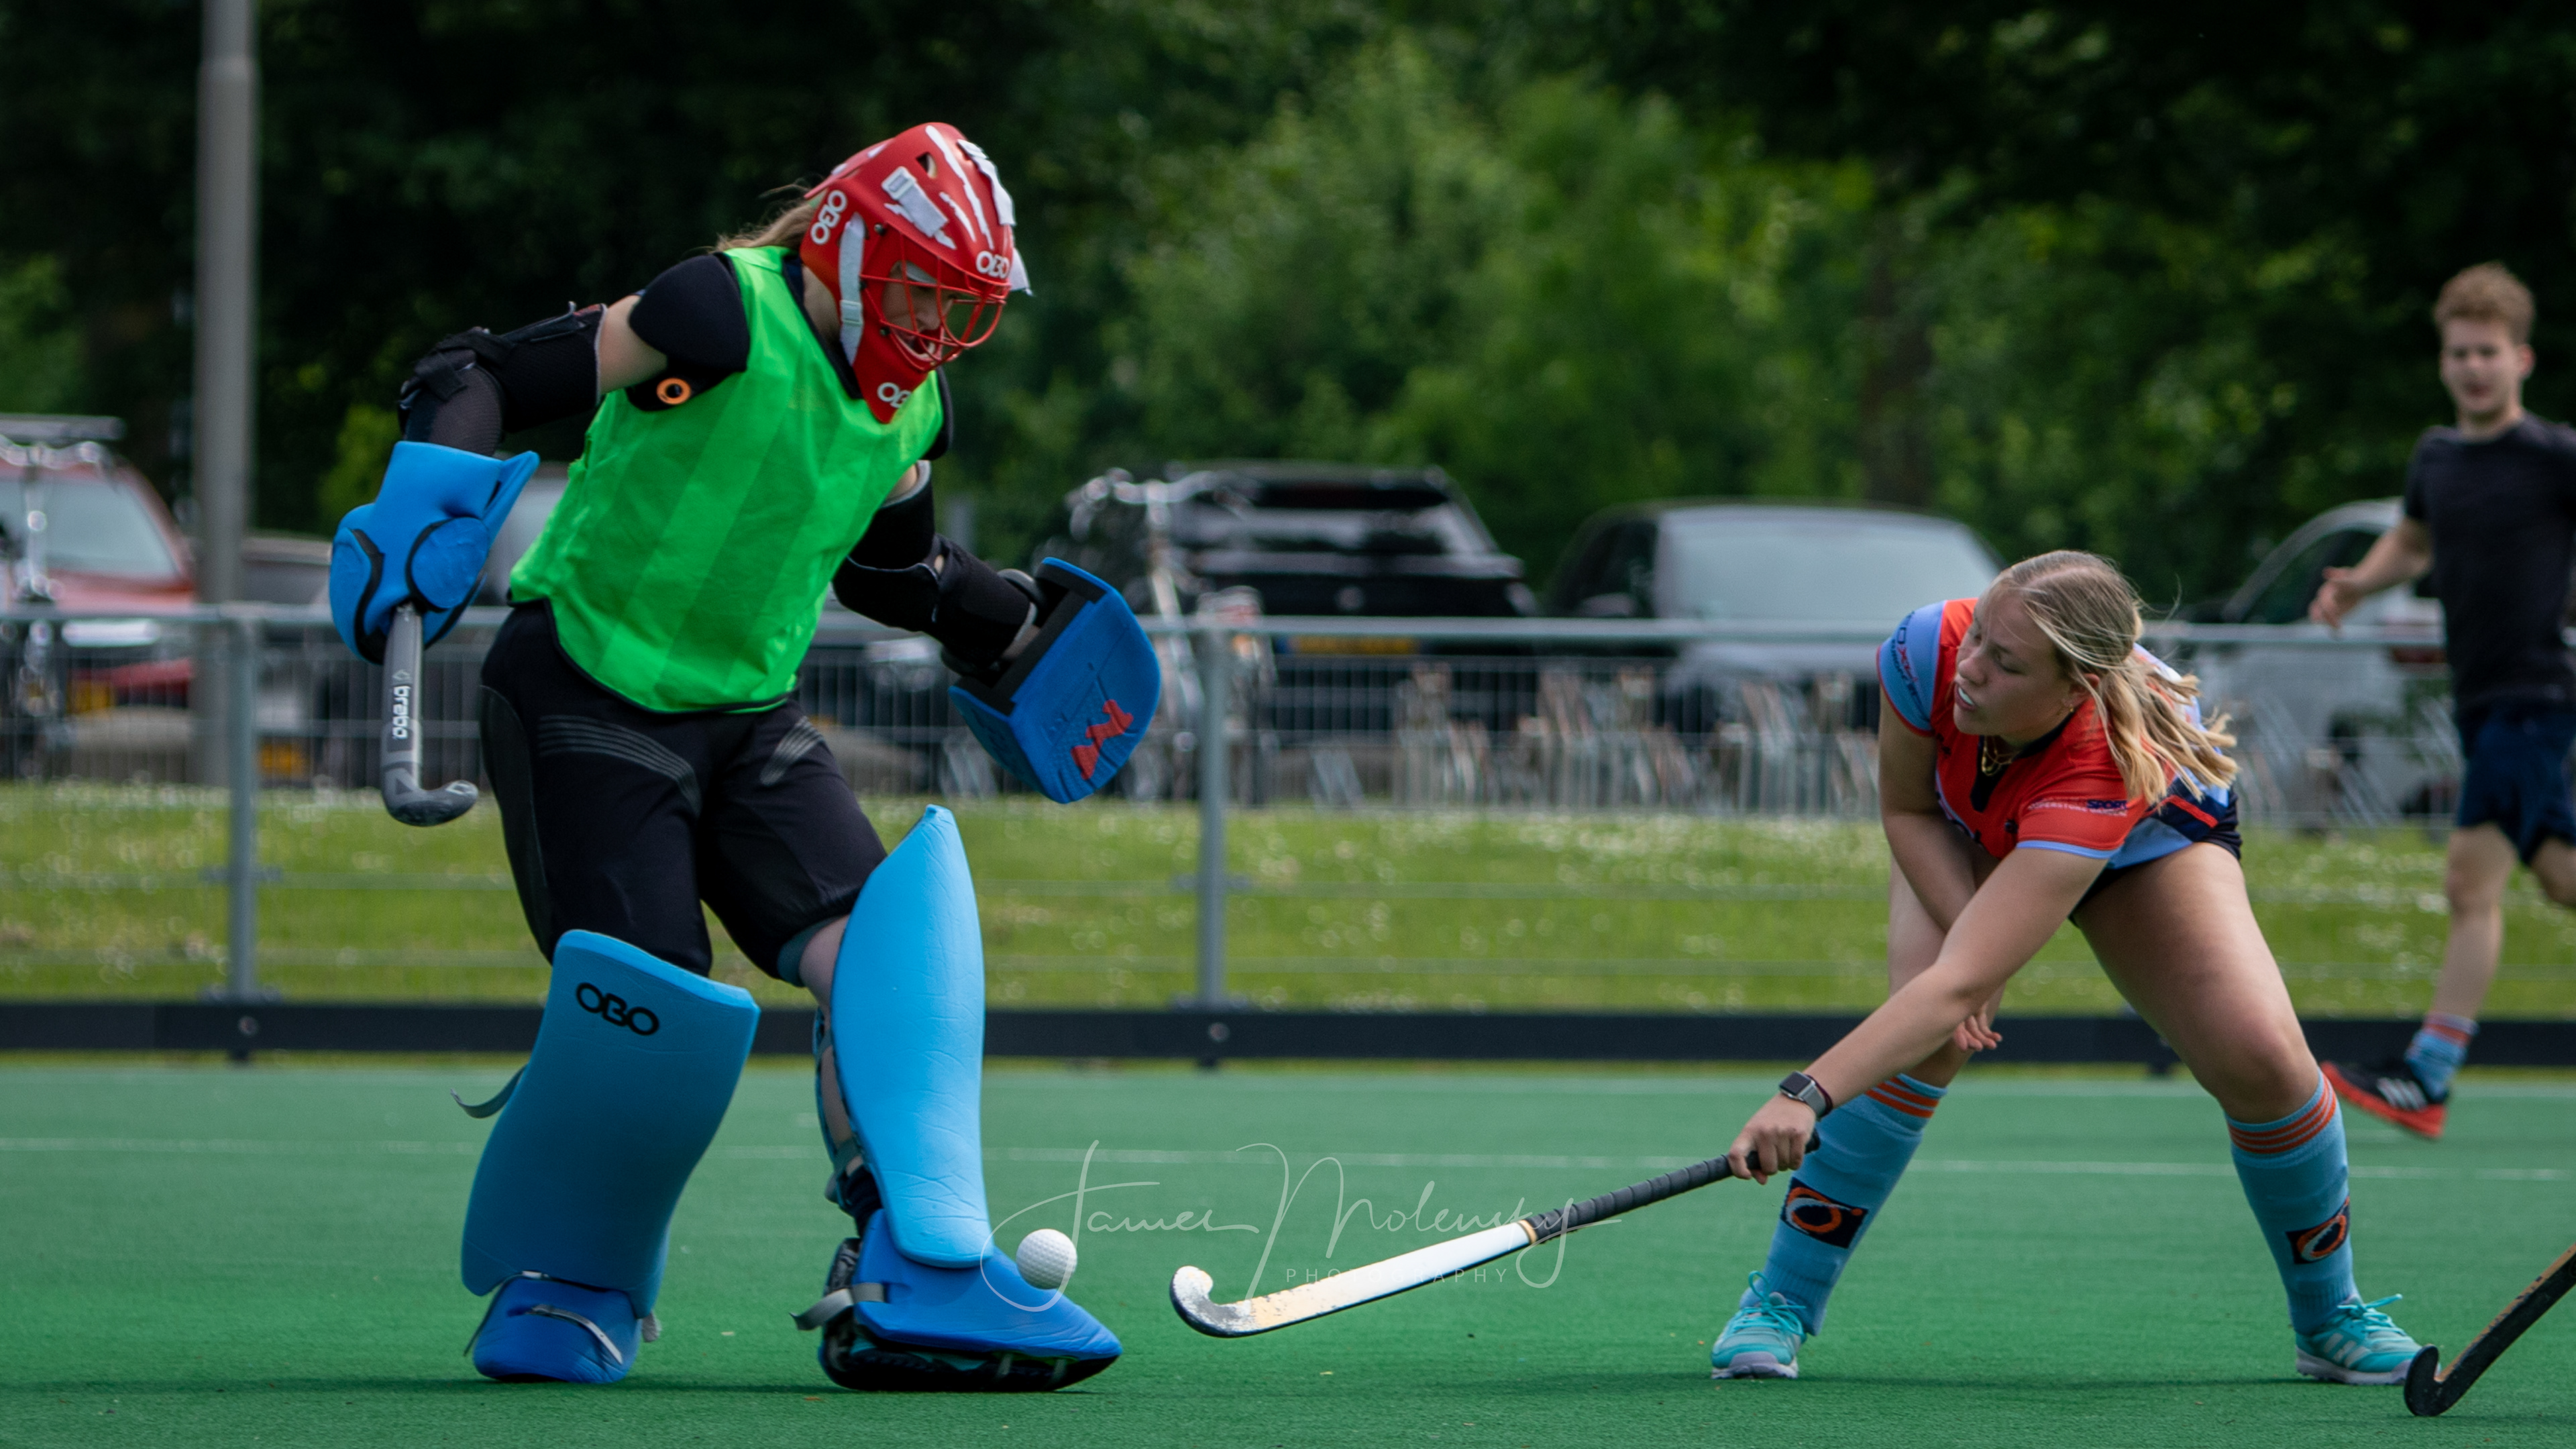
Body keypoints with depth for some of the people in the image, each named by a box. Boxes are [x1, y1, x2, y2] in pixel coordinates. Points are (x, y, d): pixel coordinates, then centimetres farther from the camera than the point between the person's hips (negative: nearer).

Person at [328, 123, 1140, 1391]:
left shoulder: (909, 408, 9)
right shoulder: (729, 313, -16)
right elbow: (482, 379, -19)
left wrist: (1011, 631, 21)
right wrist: (426, 503, -34)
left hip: (749, 714, 7)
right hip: (584, 700, -7)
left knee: (877, 950, -12)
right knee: (647, 1010, -15)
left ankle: (908, 1281, -10)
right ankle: (569, 1282, 12)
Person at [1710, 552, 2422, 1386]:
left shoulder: (2104, 776, -48)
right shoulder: (1932, 650, -38)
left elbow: (1960, 984, -54)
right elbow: (1907, 811, -16)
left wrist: (1806, 1096, -63)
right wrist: (1968, 932, -33)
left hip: (2149, 843, -2)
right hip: (1962, 836, 2)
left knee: (2260, 1057, -21)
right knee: (1927, 1041, -25)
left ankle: (2330, 1318, 5)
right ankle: (1780, 1301, -12)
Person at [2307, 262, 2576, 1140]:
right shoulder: (2436, 457, 11)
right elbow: (2413, 541, 29)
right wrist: (2359, 583, 10)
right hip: (2478, 701, 7)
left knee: (2473, 882, -12)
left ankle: (2424, 1080, -13)